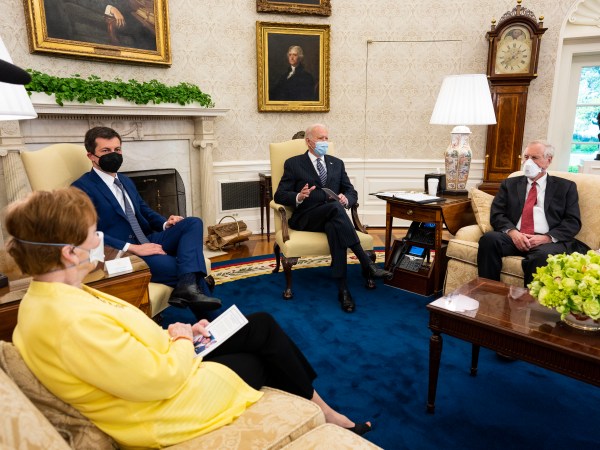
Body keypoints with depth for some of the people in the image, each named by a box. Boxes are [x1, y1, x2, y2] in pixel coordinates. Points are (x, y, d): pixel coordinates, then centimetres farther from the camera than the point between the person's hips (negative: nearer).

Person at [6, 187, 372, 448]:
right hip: (163, 406, -9)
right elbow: (161, 380, -30)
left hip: (156, 370, 9)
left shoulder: (42, 300, -1)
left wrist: (175, 336, 1)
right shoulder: (75, 323, -34)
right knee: (267, 352, 8)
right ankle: (325, 414, 34)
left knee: (262, 325, 10)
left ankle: (317, 407, 28)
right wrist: (182, 341, -12)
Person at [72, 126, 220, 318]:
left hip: (149, 241, 8)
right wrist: (132, 248, -24)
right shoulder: (82, 187, -6)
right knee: (179, 267, -26)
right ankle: (207, 317, -8)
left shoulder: (125, 181, 21)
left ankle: (188, 286, -34)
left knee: (193, 223, -13)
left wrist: (165, 224, 4)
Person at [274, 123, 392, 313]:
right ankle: (367, 264, -38)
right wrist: (298, 197, -20)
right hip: (306, 218, -3)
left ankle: (343, 289, -41)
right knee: (334, 207, -36)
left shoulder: (337, 163, 21)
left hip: (331, 217, 3)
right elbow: (279, 195, 3)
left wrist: (346, 199, -9)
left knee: (334, 226, -37)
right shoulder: (293, 164, 10)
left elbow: (352, 192, 17)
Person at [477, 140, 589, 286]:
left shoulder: (565, 187, 16)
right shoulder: (510, 184, 20)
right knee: (489, 239, -30)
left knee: (542, 255, -37)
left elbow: (573, 221, 6)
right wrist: (512, 232, -13)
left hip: (548, 241, -2)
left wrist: (547, 237, -13)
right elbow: (496, 214, 8)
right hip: (515, 237, 2)